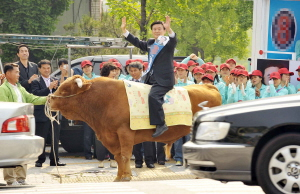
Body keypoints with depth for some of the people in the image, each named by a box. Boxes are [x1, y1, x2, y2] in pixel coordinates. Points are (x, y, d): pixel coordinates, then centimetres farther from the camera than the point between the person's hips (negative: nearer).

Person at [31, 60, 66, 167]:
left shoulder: (55, 81, 14)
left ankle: (54, 159, 13)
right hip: (42, 114, -4)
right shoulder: (36, 82, 0)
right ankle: (40, 160, 6)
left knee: (55, 138, 6)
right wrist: (49, 88, -20)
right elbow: (36, 94, -16)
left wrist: (56, 88, -9)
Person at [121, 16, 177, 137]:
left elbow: (173, 40, -24)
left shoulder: (168, 43, -2)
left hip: (164, 80, -9)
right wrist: (124, 30, 25)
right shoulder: (150, 44, 18)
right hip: (150, 79, 9)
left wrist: (169, 29, -43)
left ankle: (160, 124, -28)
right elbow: (137, 42, 28)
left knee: (153, 96, -30)